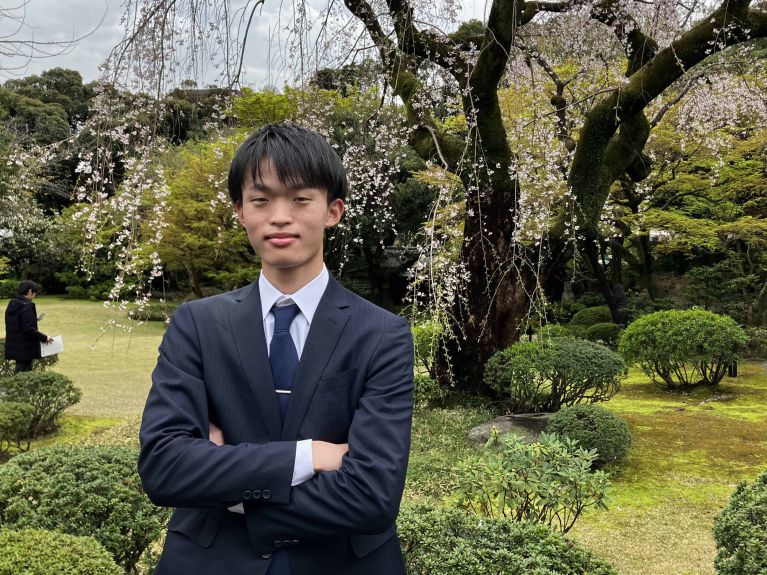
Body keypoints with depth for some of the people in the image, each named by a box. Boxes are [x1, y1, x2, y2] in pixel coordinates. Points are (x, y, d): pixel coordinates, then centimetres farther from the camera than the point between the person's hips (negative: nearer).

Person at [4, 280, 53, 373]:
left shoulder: (12, 305, 9)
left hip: (13, 347, 9)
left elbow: (15, 325, 14)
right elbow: (29, 329, -23)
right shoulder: (26, 307, -19)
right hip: (25, 349, -9)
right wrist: (44, 338, -12)